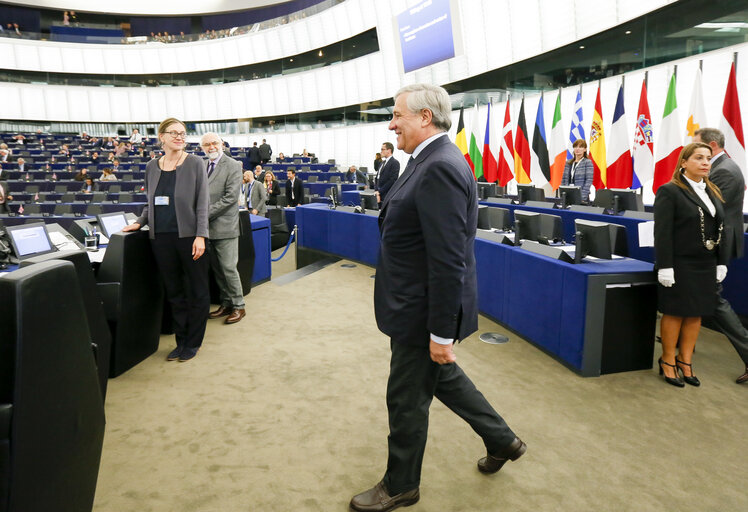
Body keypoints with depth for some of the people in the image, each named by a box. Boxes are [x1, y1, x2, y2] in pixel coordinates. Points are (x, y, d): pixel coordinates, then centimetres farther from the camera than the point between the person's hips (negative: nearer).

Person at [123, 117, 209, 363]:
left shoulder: (194, 163, -2)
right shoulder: (152, 167, 10)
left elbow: (202, 201, -7)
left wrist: (200, 235, -14)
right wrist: (139, 222, 7)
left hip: (188, 235, -4)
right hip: (161, 237, 4)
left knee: (197, 291, 4)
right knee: (174, 292, 11)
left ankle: (193, 343, 17)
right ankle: (181, 341, 23)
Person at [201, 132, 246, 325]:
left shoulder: (233, 166, -7)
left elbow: (231, 197, -15)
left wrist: (206, 213, -16)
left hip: (224, 226, -6)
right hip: (207, 226, 7)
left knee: (228, 268, -3)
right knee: (216, 268, 12)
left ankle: (238, 306, 9)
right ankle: (226, 303, 24)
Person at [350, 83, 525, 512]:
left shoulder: (440, 168, -24)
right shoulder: (435, 160, 9)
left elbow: (449, 260, -27)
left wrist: (442, 333, -23)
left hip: (424, 311, -10)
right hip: (421, 303, 10)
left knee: (407, 397, 9)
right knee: (442, 376, 26)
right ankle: (501, 440, 44)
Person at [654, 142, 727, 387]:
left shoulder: (713, 193, 13)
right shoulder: (669, 191, -8)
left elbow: (719, 230, 16)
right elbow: (662, 233, -12)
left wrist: (721, 263, 12)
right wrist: (665, 267, -17)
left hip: (706, 266, 6)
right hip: (680, 266, -6)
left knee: (696, 314, 9)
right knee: (675, 313, 2)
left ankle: (685, 361, 20)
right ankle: (668, 361, 16)